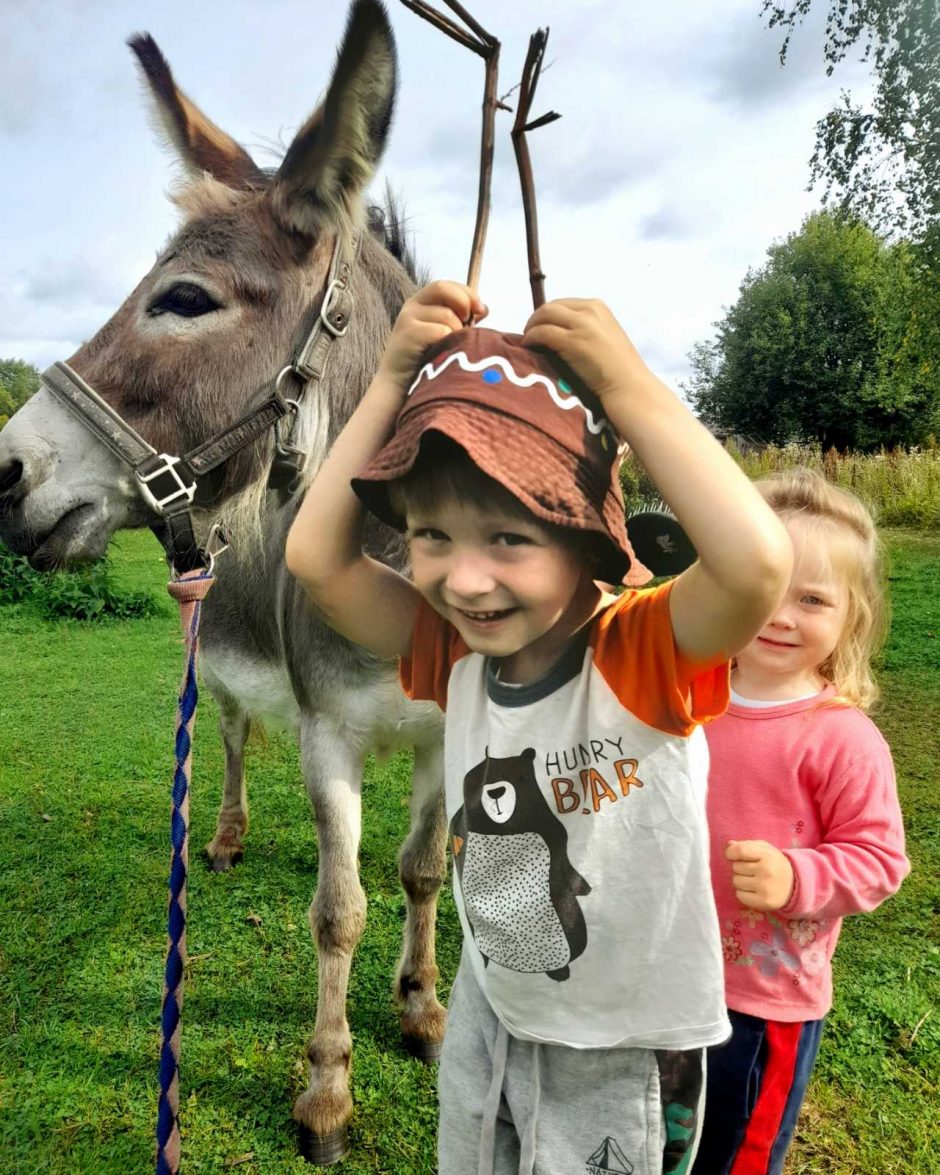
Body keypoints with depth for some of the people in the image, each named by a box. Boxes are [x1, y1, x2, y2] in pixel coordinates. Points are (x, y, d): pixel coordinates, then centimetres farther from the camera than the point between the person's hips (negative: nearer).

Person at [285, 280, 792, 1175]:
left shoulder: (644, 653, -27)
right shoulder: (454, 655, -14)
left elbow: (758, 561, -46)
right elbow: (316, 558, -23)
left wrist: (629, 386, -38)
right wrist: (395, 378, -25)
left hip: (626, 1044, -4)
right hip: (488, 1010, 5)